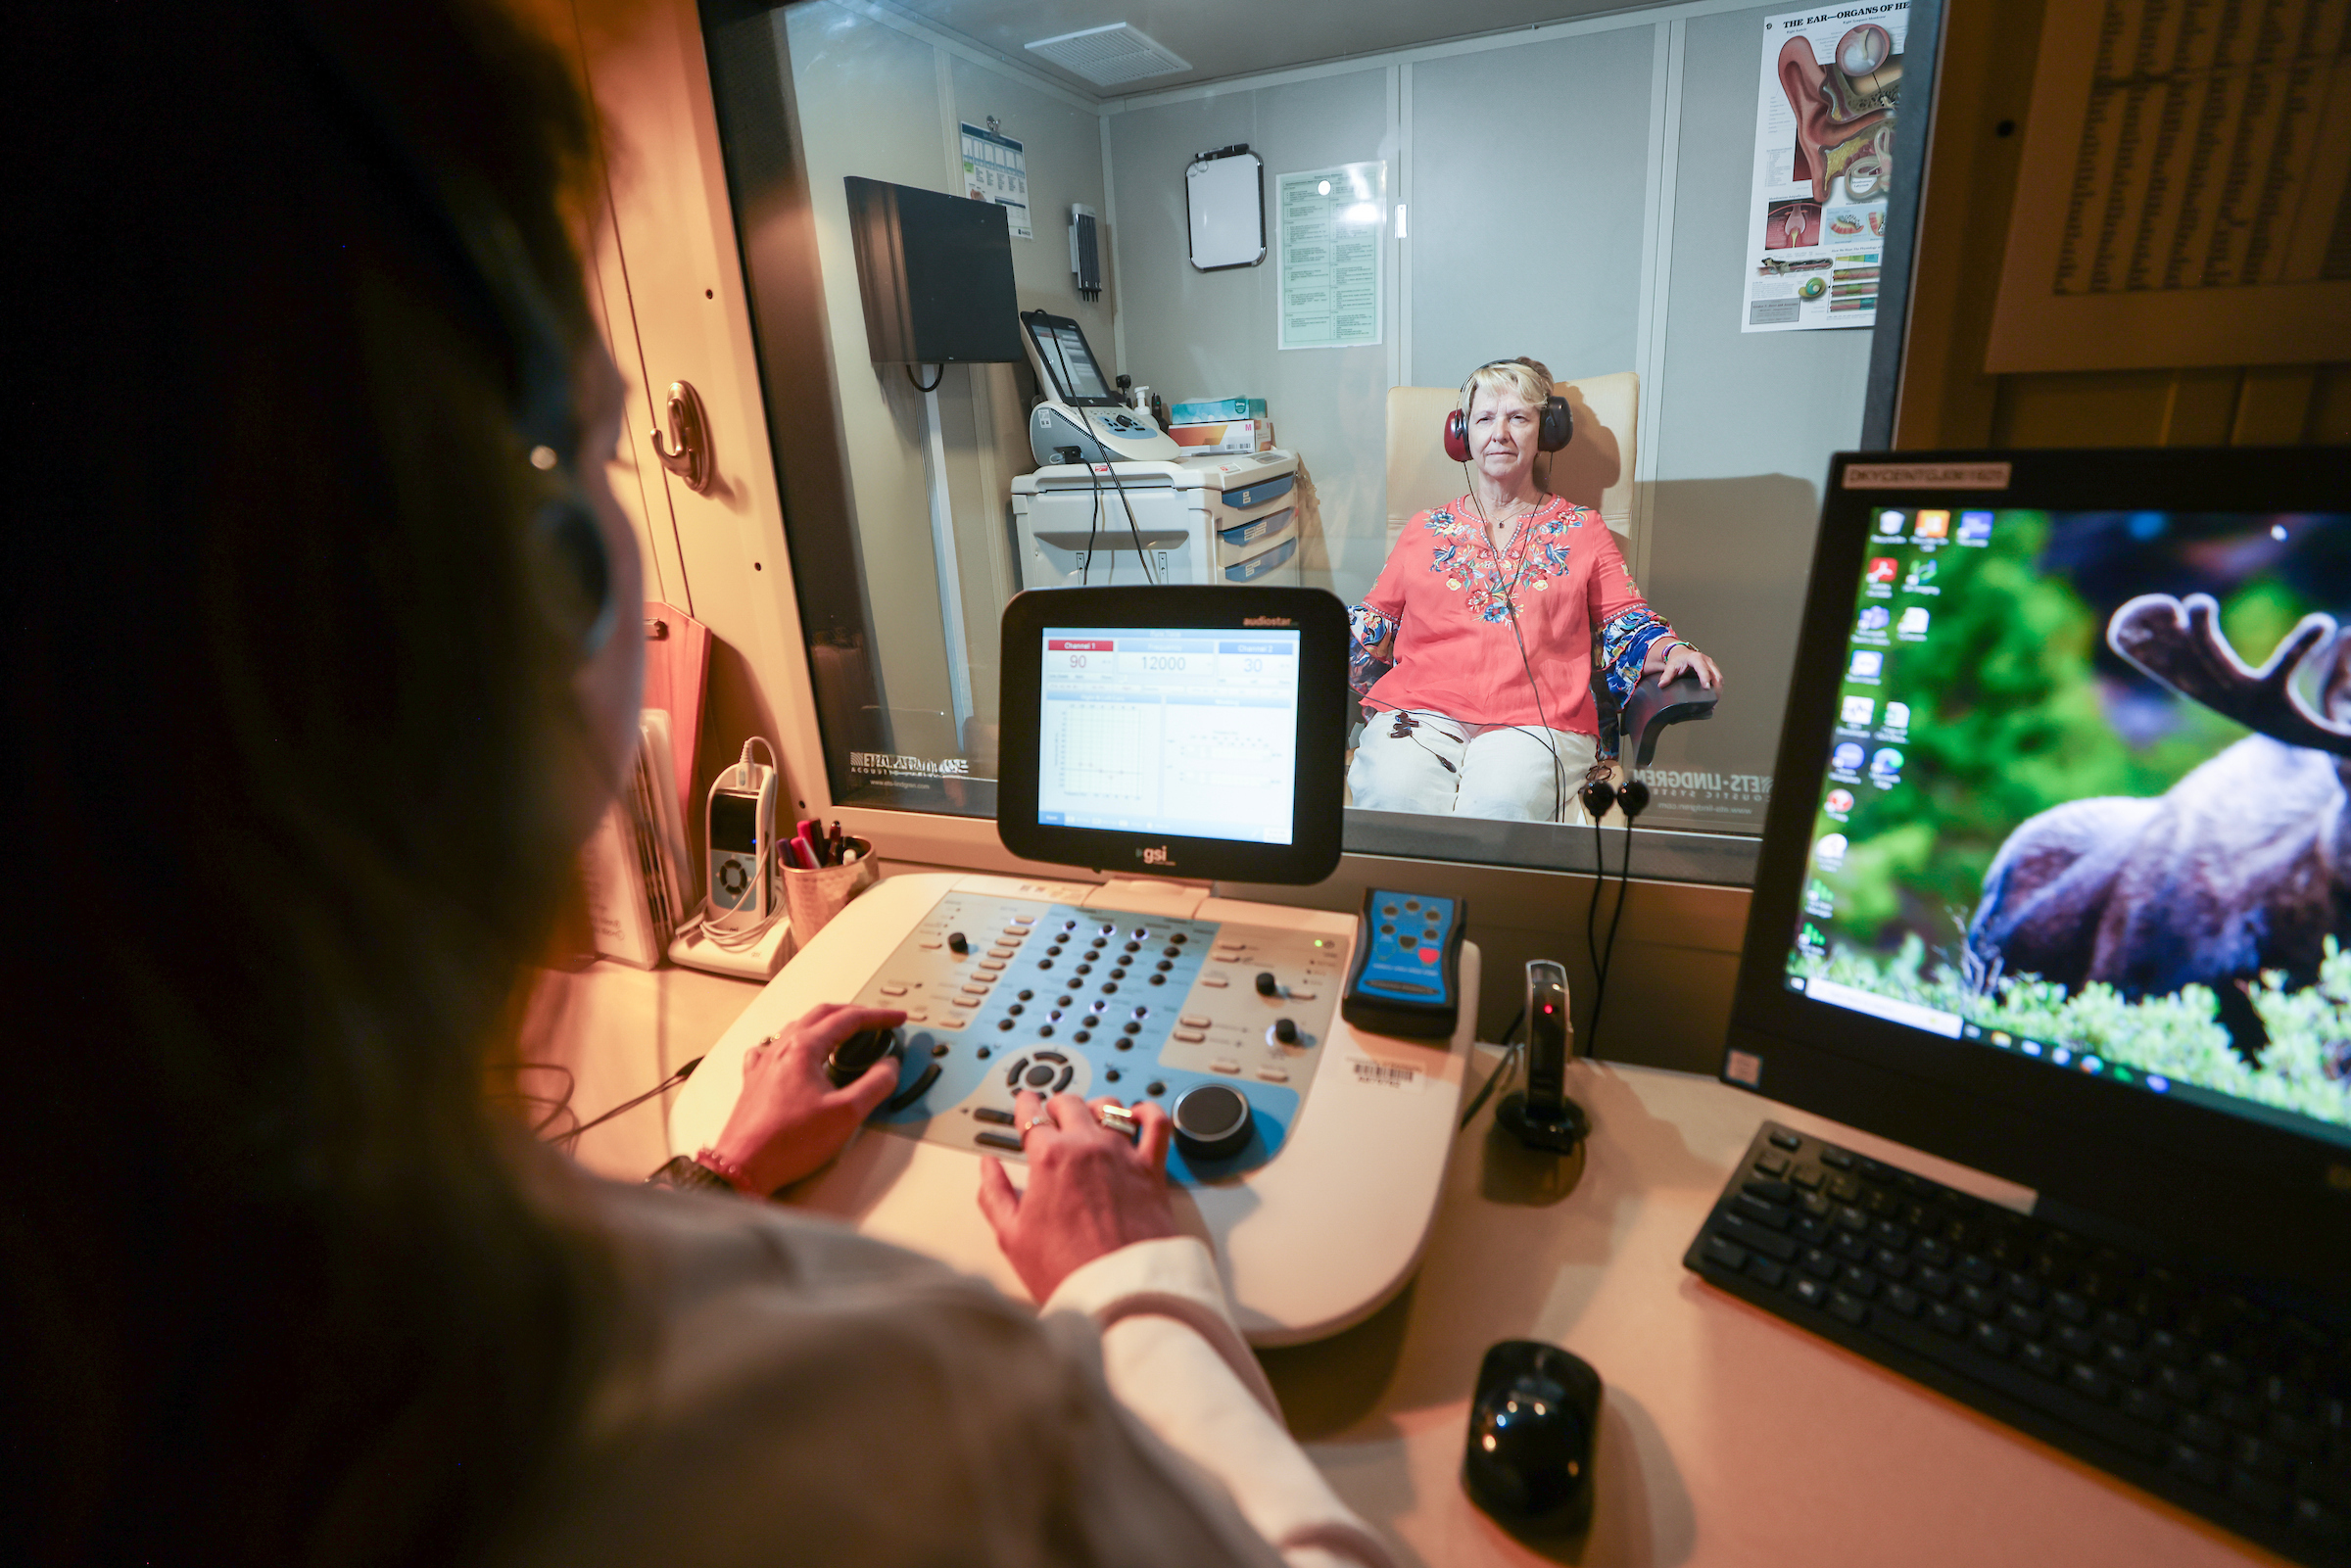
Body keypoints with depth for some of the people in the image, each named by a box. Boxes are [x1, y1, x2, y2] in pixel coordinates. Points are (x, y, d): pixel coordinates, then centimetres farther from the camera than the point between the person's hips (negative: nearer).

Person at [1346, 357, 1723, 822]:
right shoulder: (1423, 530, 25)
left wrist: (1672, 651, -4)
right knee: (1393, 793, -33)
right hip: (1421, 710, 1)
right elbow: (1375, 620, 23)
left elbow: (1627, 628, 18)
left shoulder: (1584, 531, 23)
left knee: (1503, 804, -34)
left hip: (1539, 719, 0)